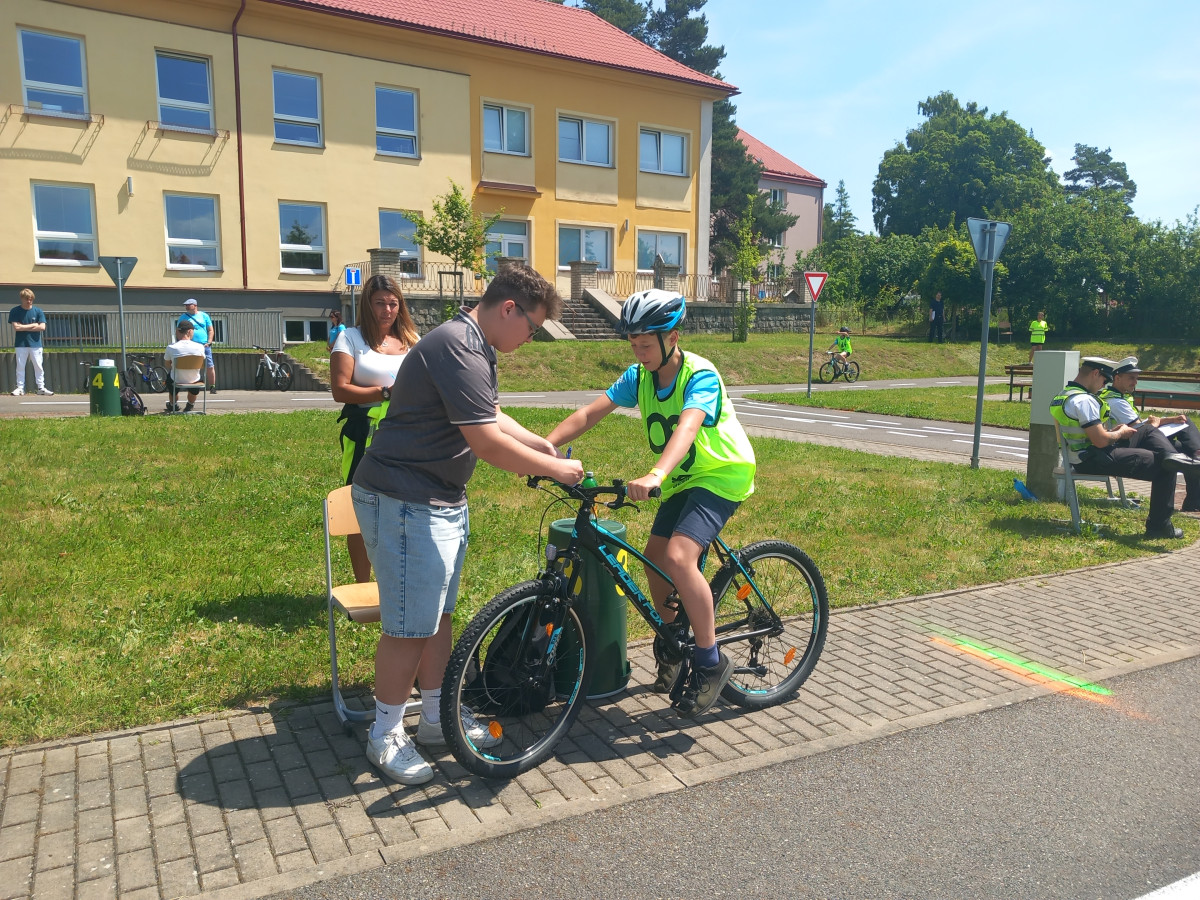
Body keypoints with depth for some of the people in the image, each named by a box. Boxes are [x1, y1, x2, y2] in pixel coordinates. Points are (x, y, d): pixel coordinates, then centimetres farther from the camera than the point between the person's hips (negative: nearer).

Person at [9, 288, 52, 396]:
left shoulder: (38, 311, 2)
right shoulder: (15, 311, 0)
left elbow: (42, 327, -8)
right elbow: (16, 327, -10)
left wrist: (24, 327, -8)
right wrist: (33, 325, -7)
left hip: (35, 343, 0)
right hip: (21, 344, 0)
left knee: (38, 366, 1)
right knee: (20, 366, 3)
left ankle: (41, 388, 5)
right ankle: (20, 388, 8)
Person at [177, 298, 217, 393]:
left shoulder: (204, 316, 11)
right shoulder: (183, 317, 10)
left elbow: (210, 330, 11)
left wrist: (209, 342, -1)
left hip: (204, 346, 0)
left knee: (210, 367, -3)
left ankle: (212, 387, 4)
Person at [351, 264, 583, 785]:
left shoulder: (475, 349, 11)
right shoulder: (457, 349, -23)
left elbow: (491, 418, 22)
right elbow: (488, 443, -27)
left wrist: (546, 447, 12)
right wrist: (556, 469, -16)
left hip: (443, 501, 11)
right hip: (406, 503, -11)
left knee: (438, 613, 18)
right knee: (411, 625, 0)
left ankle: (437, 717, 32)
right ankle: (386, 736, 17)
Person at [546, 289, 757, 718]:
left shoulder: (700, 376, -25)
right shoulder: (639, 376, -6)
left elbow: (687, 427, -44)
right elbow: (589, 413, -14)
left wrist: (656, 474, -62)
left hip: (722, 474, -8)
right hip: (683, 478, 8)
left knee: (678, 556, -25)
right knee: (654, 559, 7)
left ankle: (711, 662, -9)